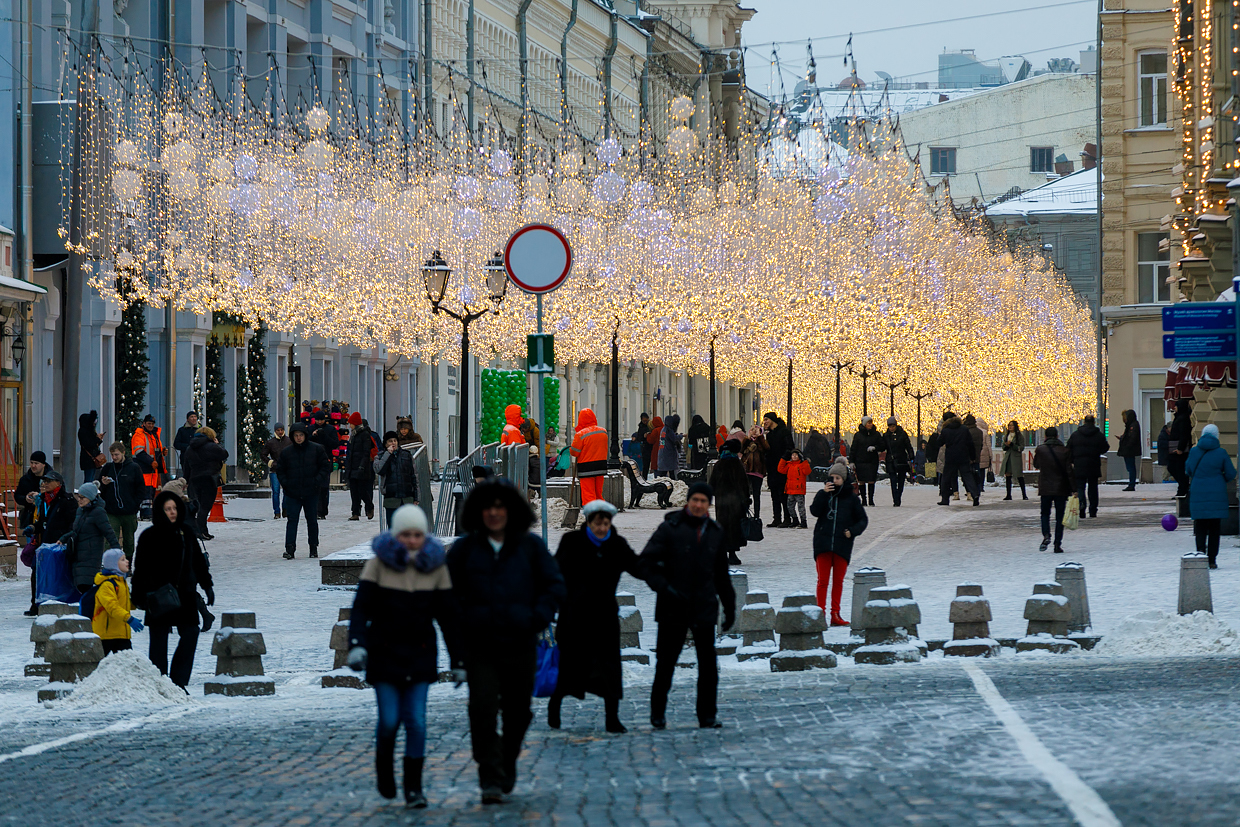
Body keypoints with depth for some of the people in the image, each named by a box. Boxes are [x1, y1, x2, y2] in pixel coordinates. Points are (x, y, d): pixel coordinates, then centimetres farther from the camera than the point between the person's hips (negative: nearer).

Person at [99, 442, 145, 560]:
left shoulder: (133, 468, 0)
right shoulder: (107, 468, 6)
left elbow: (141, 489, 4)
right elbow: (100, 490, 13)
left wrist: (135, 504, -6)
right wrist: (103, 484, -9)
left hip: (129, 513, 0)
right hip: (111, 513, 0)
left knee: (129, 541, 11)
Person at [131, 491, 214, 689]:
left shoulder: (186, 532, 9)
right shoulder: (149, 537, -4)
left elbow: (199, 561, 19)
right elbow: (140, 569, -3)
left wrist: (207, 585, 19)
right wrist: (139, 596, -8)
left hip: (185, 593, 4)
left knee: (190, 634, -6)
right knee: (159, 639, 1)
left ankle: (179, 681, 0)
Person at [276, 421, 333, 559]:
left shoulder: (316, 449, 0)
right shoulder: (286, 452, 3)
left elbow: (326, 466, 3)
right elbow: (280, 470, 12)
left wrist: (317, 480, -9)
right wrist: (285, 483, -2)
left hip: (311, 492, 0)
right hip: (292, 493, 0)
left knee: (312, 520, 9)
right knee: (292, 520, -6)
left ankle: (314, 548, 21)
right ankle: (290, 549, -10)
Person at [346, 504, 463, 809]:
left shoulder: (436, 567, -1)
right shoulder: (378, 564, -7)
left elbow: (448, 618, 3)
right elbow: (361, 609, -12)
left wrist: (458, 661, 3)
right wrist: (356, 645, -28)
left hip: (420, 655, 1)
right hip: (384, 654, -1)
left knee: (416, 721, -6)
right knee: (389, 720, -3)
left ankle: (414, 787, 3)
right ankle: (384, 766, 25)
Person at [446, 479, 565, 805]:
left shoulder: (531, 546, 4)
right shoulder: (464, 549, 3)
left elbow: (554, 586, 6)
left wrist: (537, 619, -6)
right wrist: (462, 623, -5)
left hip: (520, 644, 1)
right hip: (479, 648, -1)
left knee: (517, 713, 11)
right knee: (482, 710, -14)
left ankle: (507, 769, 34)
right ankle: (491, 780, -13)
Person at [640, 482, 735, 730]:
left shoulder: (715, 533, 11)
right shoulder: (669, 528, -4)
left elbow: (721, 574, 20)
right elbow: (647, 562, -7)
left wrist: (729, 606, 19)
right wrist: (664, 588, -19)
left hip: (705, 608, 3)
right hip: (673, 608, -3)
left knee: (709, 665, -1)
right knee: (665, 663, 4)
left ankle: (707, 715, 6)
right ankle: (658, 713, 17)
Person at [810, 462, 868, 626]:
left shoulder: (852, 498, 7)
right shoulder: (823, 494, 7)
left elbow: (863, 519, 11)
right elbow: (814, 511, -9)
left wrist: (853, 531, -6)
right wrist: (824, 494, -19)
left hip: (842, 544, 1)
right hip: (823, 543, -1)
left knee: (838, 581, 6)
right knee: (823, 580, -3)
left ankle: (835, 614, 12)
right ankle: (821, 612, 1)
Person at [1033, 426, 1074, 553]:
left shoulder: (1040, 449, -6)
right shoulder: (1065, 451, -6)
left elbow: (1036, 464, 12)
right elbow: (1069, 471, -6)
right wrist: (1072, 489, -3)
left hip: (1045, 489, 0)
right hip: (1061, 489, 0)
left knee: (1045, 514, 15)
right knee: (1060, 516, 7)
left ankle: (1046, 535, -11)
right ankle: (1058, 544, 3)